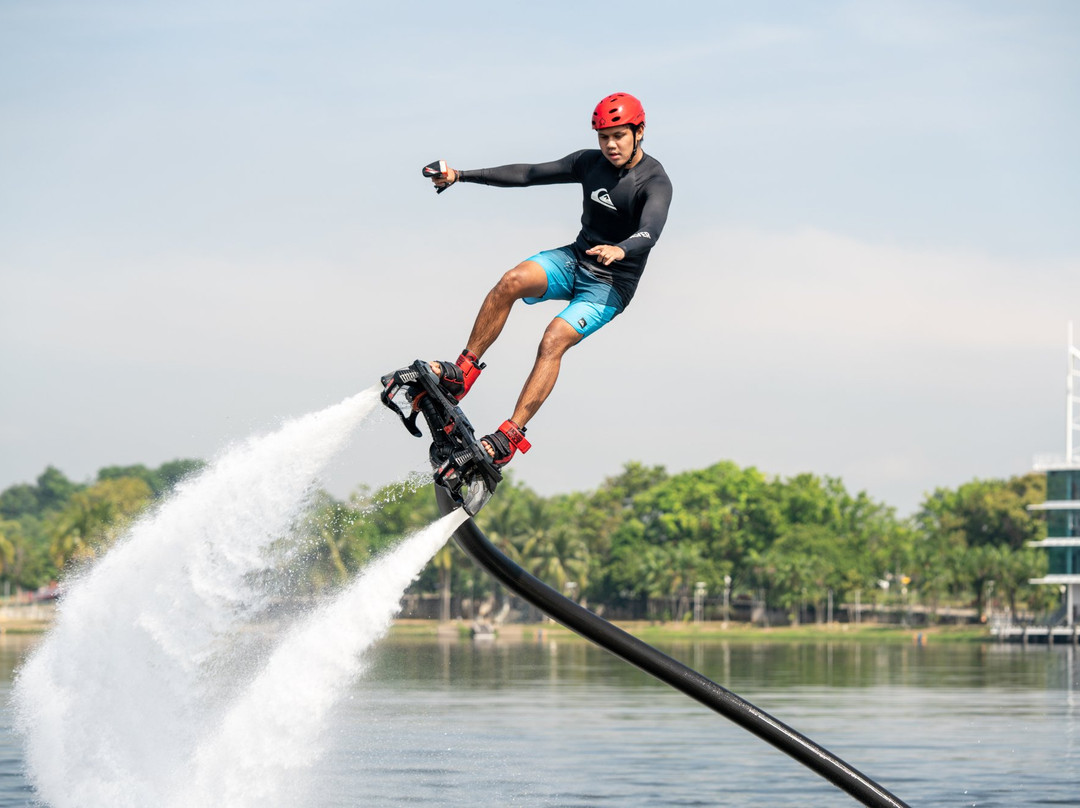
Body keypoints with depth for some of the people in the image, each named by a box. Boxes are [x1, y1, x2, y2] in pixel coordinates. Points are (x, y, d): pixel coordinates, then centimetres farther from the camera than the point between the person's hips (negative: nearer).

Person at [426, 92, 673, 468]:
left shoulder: (655, 182, -15)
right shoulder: (590, 162, 3)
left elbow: (650, 232, -33)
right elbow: (530, 174, 7)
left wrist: (620, 250, -55)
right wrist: (461, 176, 4)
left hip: (612, 284, -5)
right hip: (575, 259, 5)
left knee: (553, 341, -27)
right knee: (513, 280, -26)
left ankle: (509, 437, -29)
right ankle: (462, 371, -19)